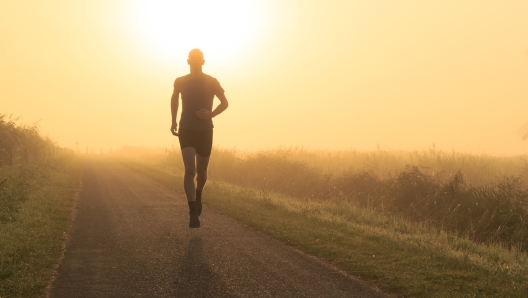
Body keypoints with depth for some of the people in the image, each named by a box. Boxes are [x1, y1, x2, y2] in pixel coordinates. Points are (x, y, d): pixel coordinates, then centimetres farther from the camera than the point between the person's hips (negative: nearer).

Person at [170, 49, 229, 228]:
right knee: (190, 170, -16)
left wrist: (211, 114, -13)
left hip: (205, 131, 1)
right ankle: (193, 214, -16)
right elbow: (174, 99, 21)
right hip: (186, 131, -1)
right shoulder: (180, 82, 0)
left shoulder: (212, 82, -4)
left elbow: (225, 103, 6)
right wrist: (173, 121, 14)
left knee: (201, 171, 11)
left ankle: (198, 195, 45)